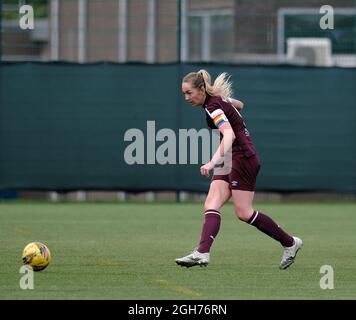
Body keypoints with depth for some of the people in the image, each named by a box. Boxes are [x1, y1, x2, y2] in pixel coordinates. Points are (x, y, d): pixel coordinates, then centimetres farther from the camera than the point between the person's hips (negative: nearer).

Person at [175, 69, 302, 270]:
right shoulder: (218, 98, 10)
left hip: (243, 157, -10)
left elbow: (230, 135, -34)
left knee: (244, 213, -6)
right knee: (211, 206, -7)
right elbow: (239, 104, 32)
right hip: (230, 161, 10)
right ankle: (203, 252, -23)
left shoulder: (213, 106, -18)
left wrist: (213, 162, -47)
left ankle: (290, 243, 7)